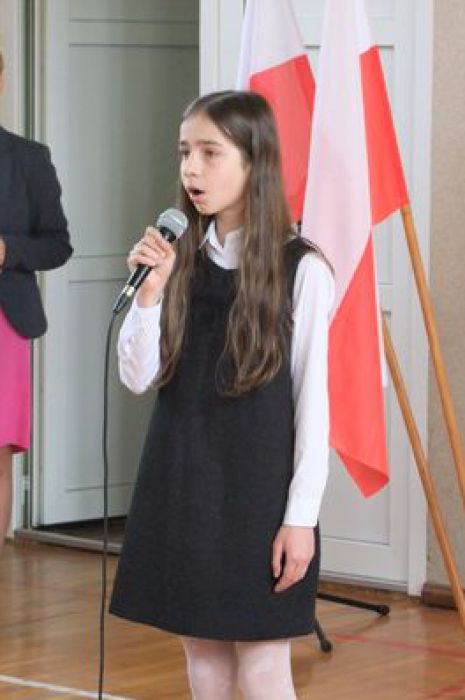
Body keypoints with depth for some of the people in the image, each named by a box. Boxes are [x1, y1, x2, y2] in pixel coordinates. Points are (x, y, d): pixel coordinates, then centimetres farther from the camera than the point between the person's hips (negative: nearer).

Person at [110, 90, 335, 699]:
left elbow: (313, 398, -8)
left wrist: (302, 515, -10)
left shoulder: (300, 270, -8)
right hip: (182, 488, 5)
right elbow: (139, 377, 2)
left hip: (258, 491, -5)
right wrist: (150, 290, -11)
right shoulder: (179, 262, 5)